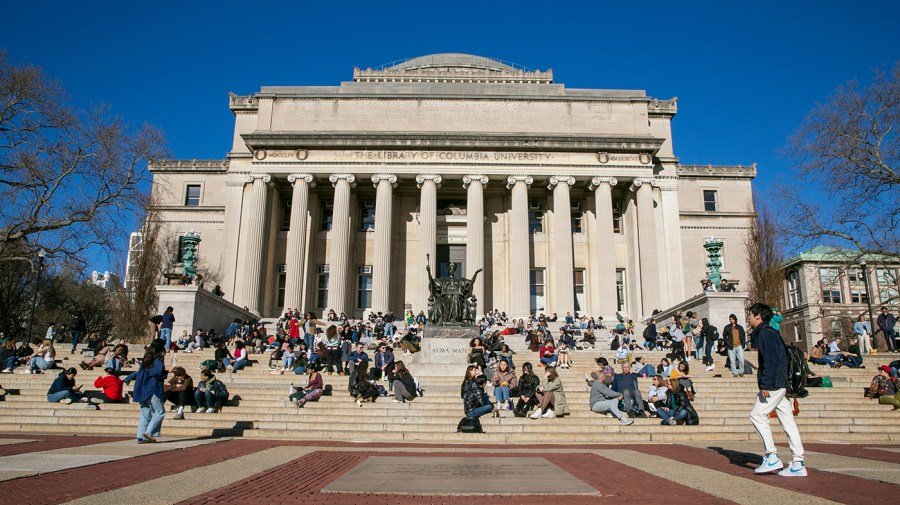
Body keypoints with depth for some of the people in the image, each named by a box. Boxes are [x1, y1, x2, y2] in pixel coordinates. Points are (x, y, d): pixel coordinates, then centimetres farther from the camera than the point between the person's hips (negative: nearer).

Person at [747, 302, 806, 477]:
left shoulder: (765, 333, -10)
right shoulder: (771, 332, 20)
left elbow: (770, 360, -20)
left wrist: (765, 385, -21)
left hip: (774, 384, -10)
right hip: (783, 384, 10)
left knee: (757, 415, -6)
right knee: (787, 421, 6)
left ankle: (771, 457, -7)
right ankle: (798, 464, 6)